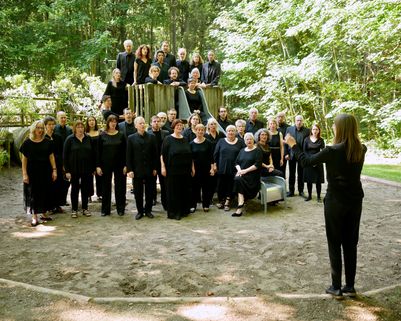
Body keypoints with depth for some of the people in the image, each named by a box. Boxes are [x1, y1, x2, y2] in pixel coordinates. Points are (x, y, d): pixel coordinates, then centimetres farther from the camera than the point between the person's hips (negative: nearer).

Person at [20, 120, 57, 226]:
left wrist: (54, 170, 0)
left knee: (45, 192, 8)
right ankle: (34, 217, 7)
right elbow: (24, 159, -3)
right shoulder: (27, 143, -3)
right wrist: (24, 174, -8)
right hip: (32, 172, -2)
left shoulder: (47, 142, 4)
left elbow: (51, 157, 6)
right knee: (33, 193, 1)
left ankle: (43, 213, 22)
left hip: (45, 171, 3)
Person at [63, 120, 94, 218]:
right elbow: (65, 155, -4)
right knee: (75, 189, 6)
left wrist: (93, 168, 2)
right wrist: (67, 170, -10)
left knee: (86, 189, 8)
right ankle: (74, 210, 14)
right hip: (74, 169, -2)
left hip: (87, 169, 2)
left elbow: (92, 154, 7)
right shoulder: (70, 139, -2)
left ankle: (85, 208, 18)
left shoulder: (88, 139, 5)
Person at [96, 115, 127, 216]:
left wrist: (125, 165, -4)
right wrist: (98, 166, -5)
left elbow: (125, 151, 2)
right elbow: (98, 151, 2)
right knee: (106, 187, 6)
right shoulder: (102, 135, 2)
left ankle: (120, 209, 15)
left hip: (119, 164, 0)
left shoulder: (121, 135, 3)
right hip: (106, 165, 0)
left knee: (120, 187, 5)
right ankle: (105, 209, 15)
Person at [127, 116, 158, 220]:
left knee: (149, 191, 8)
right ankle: (140, 211, 19)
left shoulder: (151, 137, 5)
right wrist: (129, 169, -6)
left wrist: (155, 168, -1)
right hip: (137, 170, -1)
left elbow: (155, 153, 4)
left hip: (149, 169, 1)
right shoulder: (131, 138, 2)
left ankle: (148, 210, 21)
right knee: (138, 192, 6)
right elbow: (129, 155, 0)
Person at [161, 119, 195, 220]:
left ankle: (184, 211, 20)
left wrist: (192, 167, 12)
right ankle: (173, 212, 9)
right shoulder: (168, 139, -2)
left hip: (185, 170, 5)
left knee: (185, 191, 8)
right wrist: (163, 167, -13)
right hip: (173, 170, -5)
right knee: (173, 191, 0)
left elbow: (190, 155, 16)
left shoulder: (185, 140, 12)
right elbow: (163, 154, -5)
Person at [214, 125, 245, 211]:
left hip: (234, 169, 0)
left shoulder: (240, 142, 6)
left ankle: (227, 202, 10)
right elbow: (215, 154, 8)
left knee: (231, 186, 0)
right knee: (221, 185, 3)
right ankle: (221, 200, 18)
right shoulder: (221, 141, 7)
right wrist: (215, 164, 1)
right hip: (222, 168, 1)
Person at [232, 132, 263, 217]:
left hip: (252, 175, -5)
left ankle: (240, 208, -34)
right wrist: (239, 170, -5)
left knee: (239, 180, -31)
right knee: (237, 179, -30)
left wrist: (245, 170, -15)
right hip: (241, 174, 5)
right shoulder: (242, 151, 22)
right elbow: (236, 162, 17)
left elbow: (257, 165, -9)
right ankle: (241, 202, -32)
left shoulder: (257, 151, 2)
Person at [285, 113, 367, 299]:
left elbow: (306, 162, -8)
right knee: (350, 243, 14)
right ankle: (350, 286, 22)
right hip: (355, 201, 5)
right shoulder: (361, 150, -1)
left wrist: (293, 145, 4)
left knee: (335, 244, 6)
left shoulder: (333, 151, -17)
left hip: (336, 201, -5)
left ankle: (336, 288, 12)